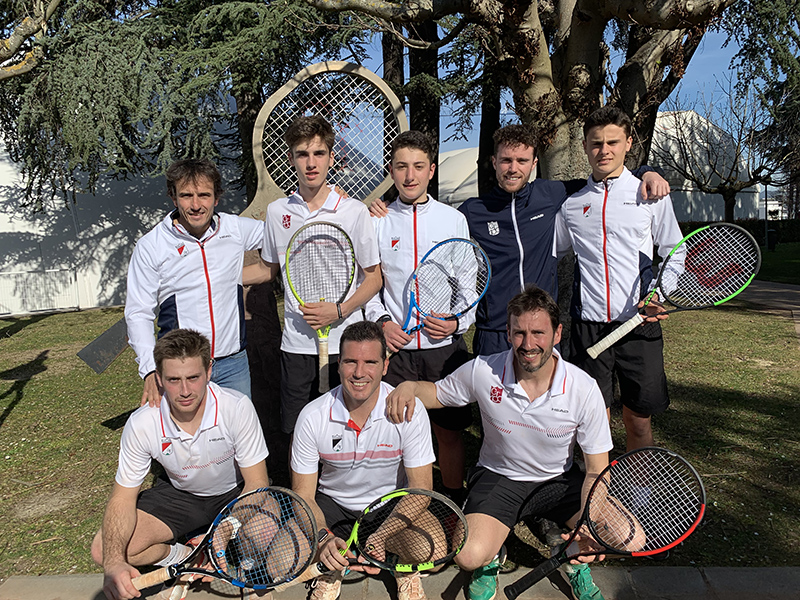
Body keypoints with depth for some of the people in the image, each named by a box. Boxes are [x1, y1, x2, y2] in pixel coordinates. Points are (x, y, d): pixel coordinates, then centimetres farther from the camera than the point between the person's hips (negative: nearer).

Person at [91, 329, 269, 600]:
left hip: (234, 491, -1)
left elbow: (256, 483, -23)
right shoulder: (141, 424, -24)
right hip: (178, 493, 2)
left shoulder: (237, 407, -31)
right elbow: (123, 498, -14)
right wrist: (113, 563, -32)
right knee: (103, 551, -17)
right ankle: (181, 555, 4)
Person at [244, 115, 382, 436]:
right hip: (296, 345, 3)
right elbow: (267, 269, 16)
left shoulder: (354, 211, -6)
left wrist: (339, 311, -15)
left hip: (345, 342, -2)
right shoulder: (277, 211, 4)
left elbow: (374, 277, -1)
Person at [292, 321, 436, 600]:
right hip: (333, 504, 1)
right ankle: (332, 567, 9)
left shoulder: (409, 411, -21)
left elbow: (420, 489, -16)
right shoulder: (312, 417, -18)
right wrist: (323, 537, -30)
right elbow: (303, 494, -11)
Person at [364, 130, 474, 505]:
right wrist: (381, 321, -8)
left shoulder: (454, 219, 4)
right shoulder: (377, 223, 4)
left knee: (450, 431, 9)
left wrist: (458, 322, -9)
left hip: (446, 346, 0)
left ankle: (454, 506, 28)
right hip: (395, 347, 0)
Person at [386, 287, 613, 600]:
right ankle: (491, 556, 14)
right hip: (498, 477, -1)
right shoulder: (482, 371, -19)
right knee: (469, 556, -26)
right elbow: (436, 392, 2)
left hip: (560, 480, 1)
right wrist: (408, 387, -22)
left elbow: (596, 470, -12)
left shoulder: (584, 389, -19)